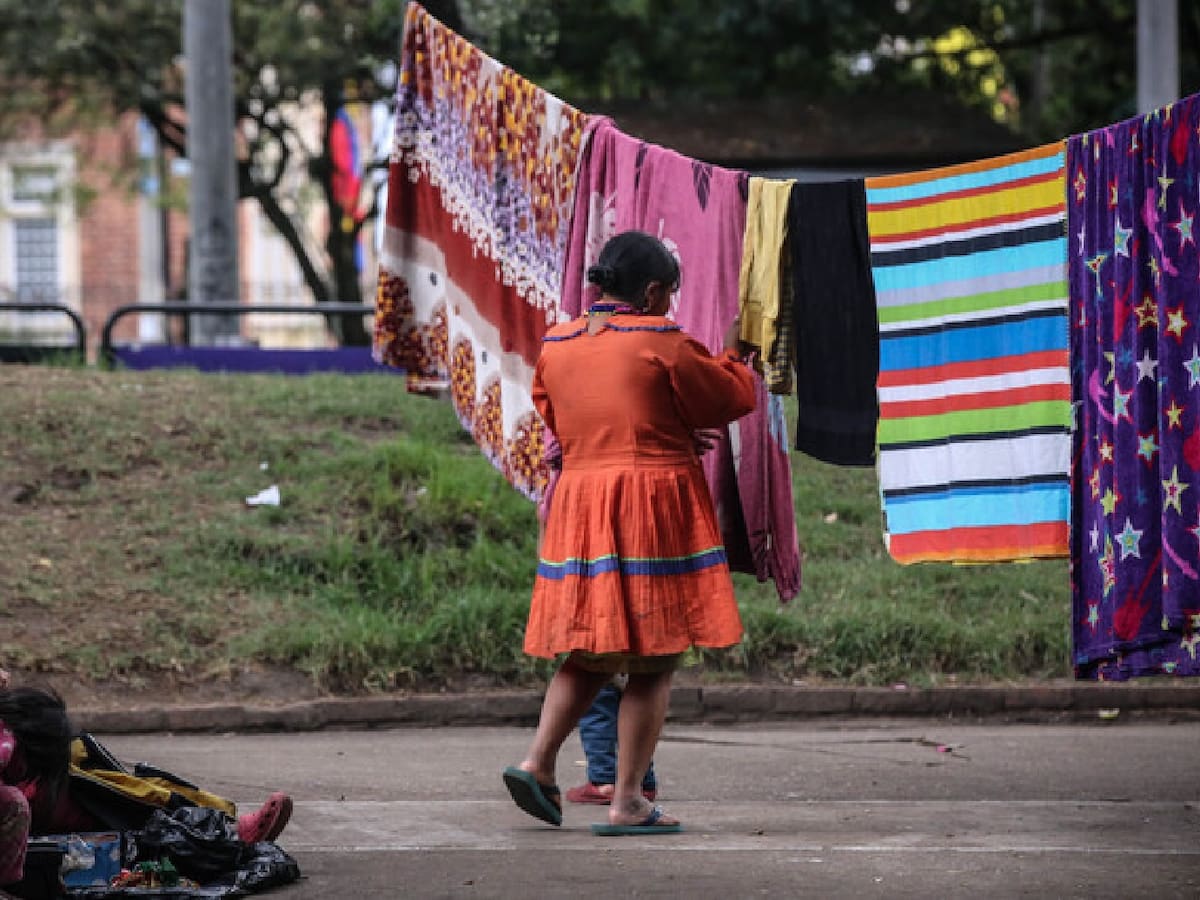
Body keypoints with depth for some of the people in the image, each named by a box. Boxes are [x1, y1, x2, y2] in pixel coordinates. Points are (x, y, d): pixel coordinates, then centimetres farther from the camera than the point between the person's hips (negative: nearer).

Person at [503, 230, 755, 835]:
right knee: (653, 663, 1)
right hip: (655, 509, -6)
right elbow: (730, 398, 0)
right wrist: (734, 356, 22)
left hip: (577, 503, 6)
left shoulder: (556, 345, 8)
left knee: (589, 653, 19)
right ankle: (627, 802, 0)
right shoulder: (660, 341, -9)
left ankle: (537, 761, 3)